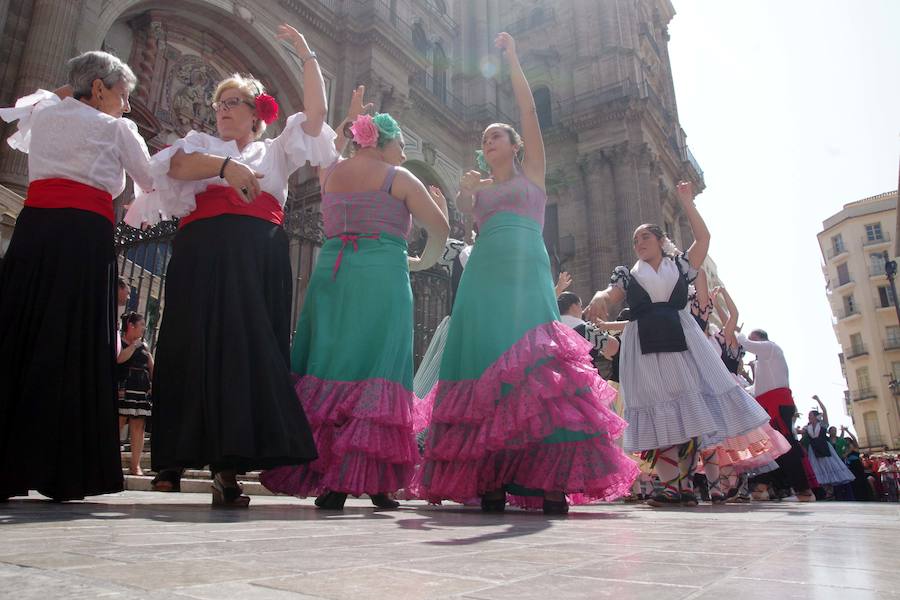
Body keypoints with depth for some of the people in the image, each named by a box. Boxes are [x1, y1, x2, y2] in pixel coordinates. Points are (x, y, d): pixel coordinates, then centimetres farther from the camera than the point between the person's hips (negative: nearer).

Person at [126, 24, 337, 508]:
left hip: (260, 258, 0)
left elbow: (316, 113, 14)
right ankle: (218, 463, -8)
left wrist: (306, 54, 14)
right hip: (205, 254, 0)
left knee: (250, 351, -8)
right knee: (205, 347, -9)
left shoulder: (275, 152, 25)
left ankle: (230, 465, -8)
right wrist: (226, 166, -14)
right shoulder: (200, 145, 24)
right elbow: (177, 165, 1)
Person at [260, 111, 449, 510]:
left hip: (331, 273, 5)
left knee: (325, 371, 6)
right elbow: (440, 229, 2)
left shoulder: (329, 174, 17)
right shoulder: (398, 178, 4)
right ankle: (346, 481, -7)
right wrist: (423, 263, 19)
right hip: (381, 278, -5)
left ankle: (310, 471, 6)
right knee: (374, 373, -4)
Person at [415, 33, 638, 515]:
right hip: (483, 275, 3)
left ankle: (552, 479, -13)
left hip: (526, 270, -2)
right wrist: (465, 193, -1)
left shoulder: (531, 171, 18)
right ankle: (491, 480, -6)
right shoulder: (478, 187, 25)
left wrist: (512, 58, 14)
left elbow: (529, 109, 11)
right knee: (485, 366, -8)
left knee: (535, 367, -13)